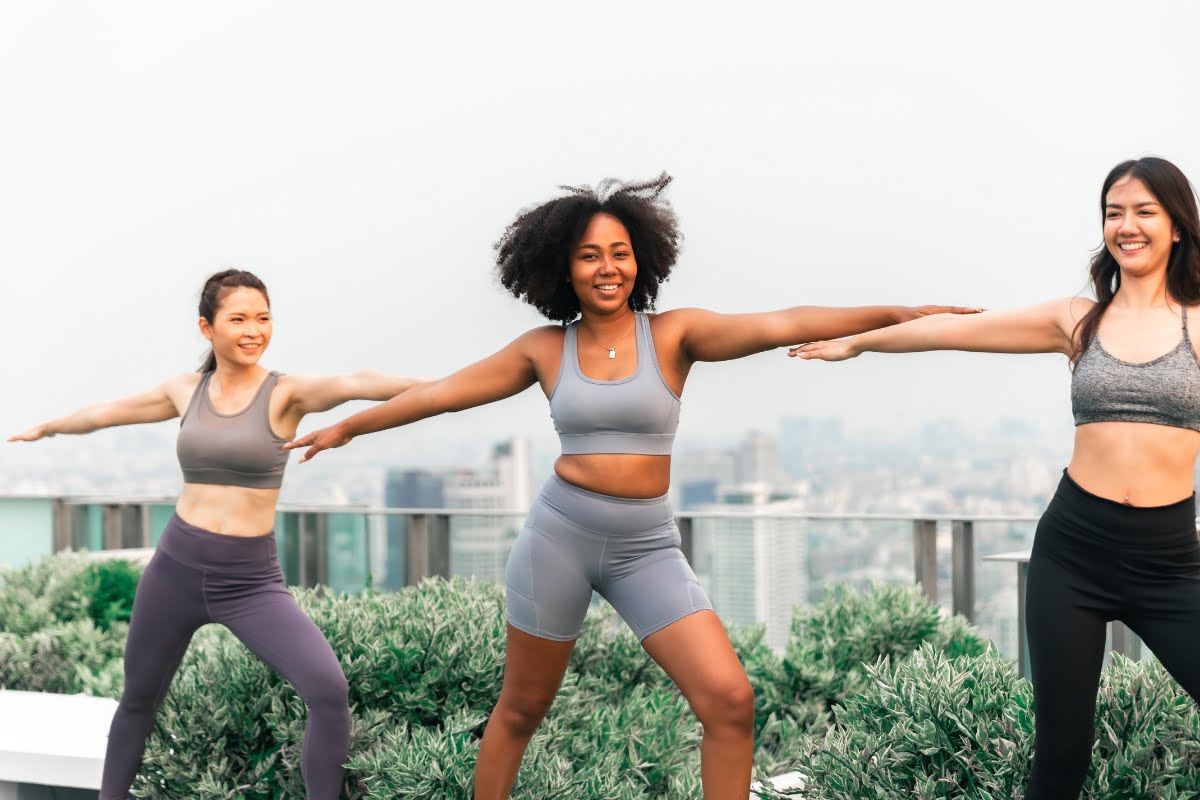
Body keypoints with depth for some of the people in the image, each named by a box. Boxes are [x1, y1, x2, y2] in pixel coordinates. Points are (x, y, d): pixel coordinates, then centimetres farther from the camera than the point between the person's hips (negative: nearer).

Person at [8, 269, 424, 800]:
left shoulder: (286, 392, -8)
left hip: (251, 580, -4)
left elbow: (356, 383, -29)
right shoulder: (187, 390, 4)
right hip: (175, 568, 4)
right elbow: (107, 412, 23)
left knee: (329, 689, -23)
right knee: (138, 698, 19)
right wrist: (46, 428, 40)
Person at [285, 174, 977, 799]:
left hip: (648, 545, 0)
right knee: (522, 710, 10)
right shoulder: (544, 349, 2)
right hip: (561, 533, 0)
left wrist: (895, 314, -24)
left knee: (731, 700, -13)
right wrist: (348, 428, 19)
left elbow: (780, 326, -14)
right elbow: (443, 393, 12)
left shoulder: (673, 334, -2)